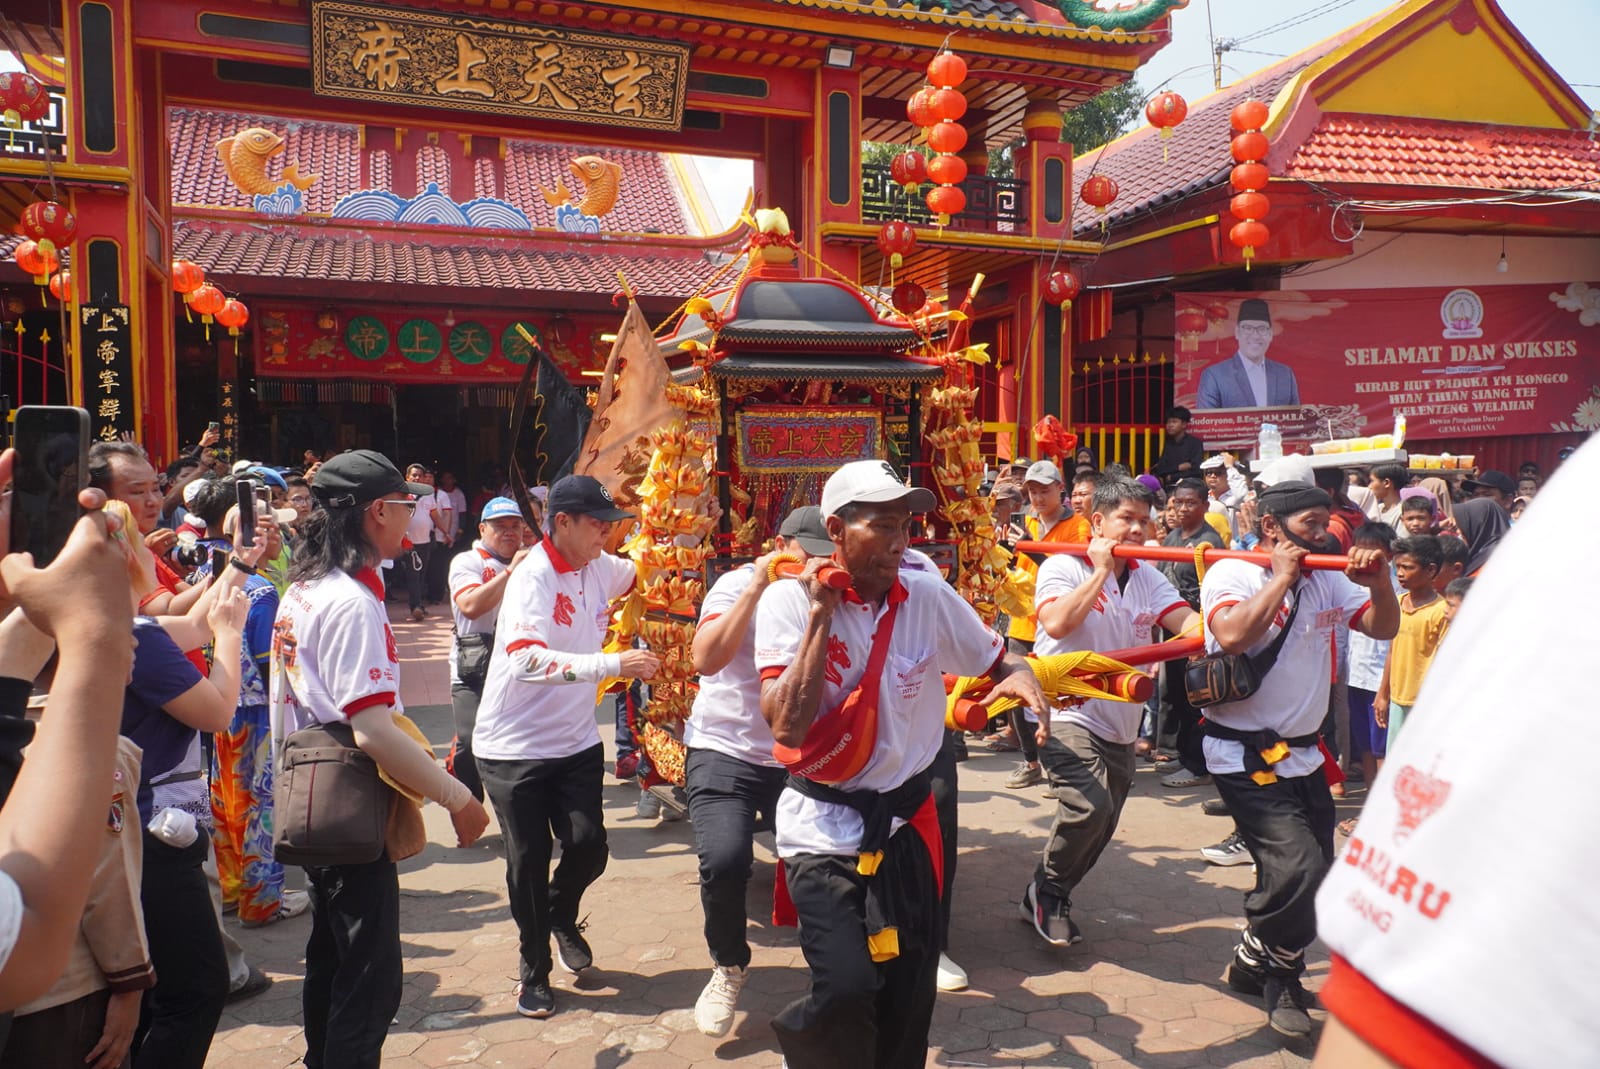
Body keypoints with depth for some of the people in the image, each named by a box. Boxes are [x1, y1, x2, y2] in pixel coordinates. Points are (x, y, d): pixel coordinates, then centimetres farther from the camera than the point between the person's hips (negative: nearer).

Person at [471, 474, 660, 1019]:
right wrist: (614, 663, -42)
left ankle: (561, 916, 32)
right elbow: (526, 660, -37)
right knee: (528, 862, 5)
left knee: (588, 845, -3)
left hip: (576, 740, 5)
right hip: (515, 746, -5)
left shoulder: (598, 568, 0)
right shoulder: (532, 576, -21)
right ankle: (535, 970, 29)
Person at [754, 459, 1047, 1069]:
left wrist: (1022, 676, -15)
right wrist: (821, 613, -23)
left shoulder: (928, 596, -4)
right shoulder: (789, 600, -13)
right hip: (824, 828, -4)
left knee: (910, 1001, 11)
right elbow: (787, 729, -22)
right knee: (847, 987, -16)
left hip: (907, 820, 4)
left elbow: (996, 661, 9)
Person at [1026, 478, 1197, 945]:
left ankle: (1049, 903, 34)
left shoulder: (1148, 578, 9)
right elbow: (1056, 624, -24)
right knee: (1089, 805, -26)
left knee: (1101, 828, 11)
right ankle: (1046, 891, 1)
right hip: (1067, 714, -7)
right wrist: (1101, 570, -18)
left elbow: (1194, 626, -4)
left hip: (1119, 724, 7)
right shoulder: (1064, 566, -6)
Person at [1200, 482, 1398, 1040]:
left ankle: (1276, 976, 31)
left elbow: (1384, 627, 9)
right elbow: (1232, 634, -30)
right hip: (1244, 755, -8)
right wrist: (1283, 576, -20)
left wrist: (1379, 581, -11)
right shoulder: (1231, 573, -12)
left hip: (1304, 753, 8)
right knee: (1297, 869, -19)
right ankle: (1257, 962, 7)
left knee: (1315, 876, 12)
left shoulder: (1327, 578, 8)